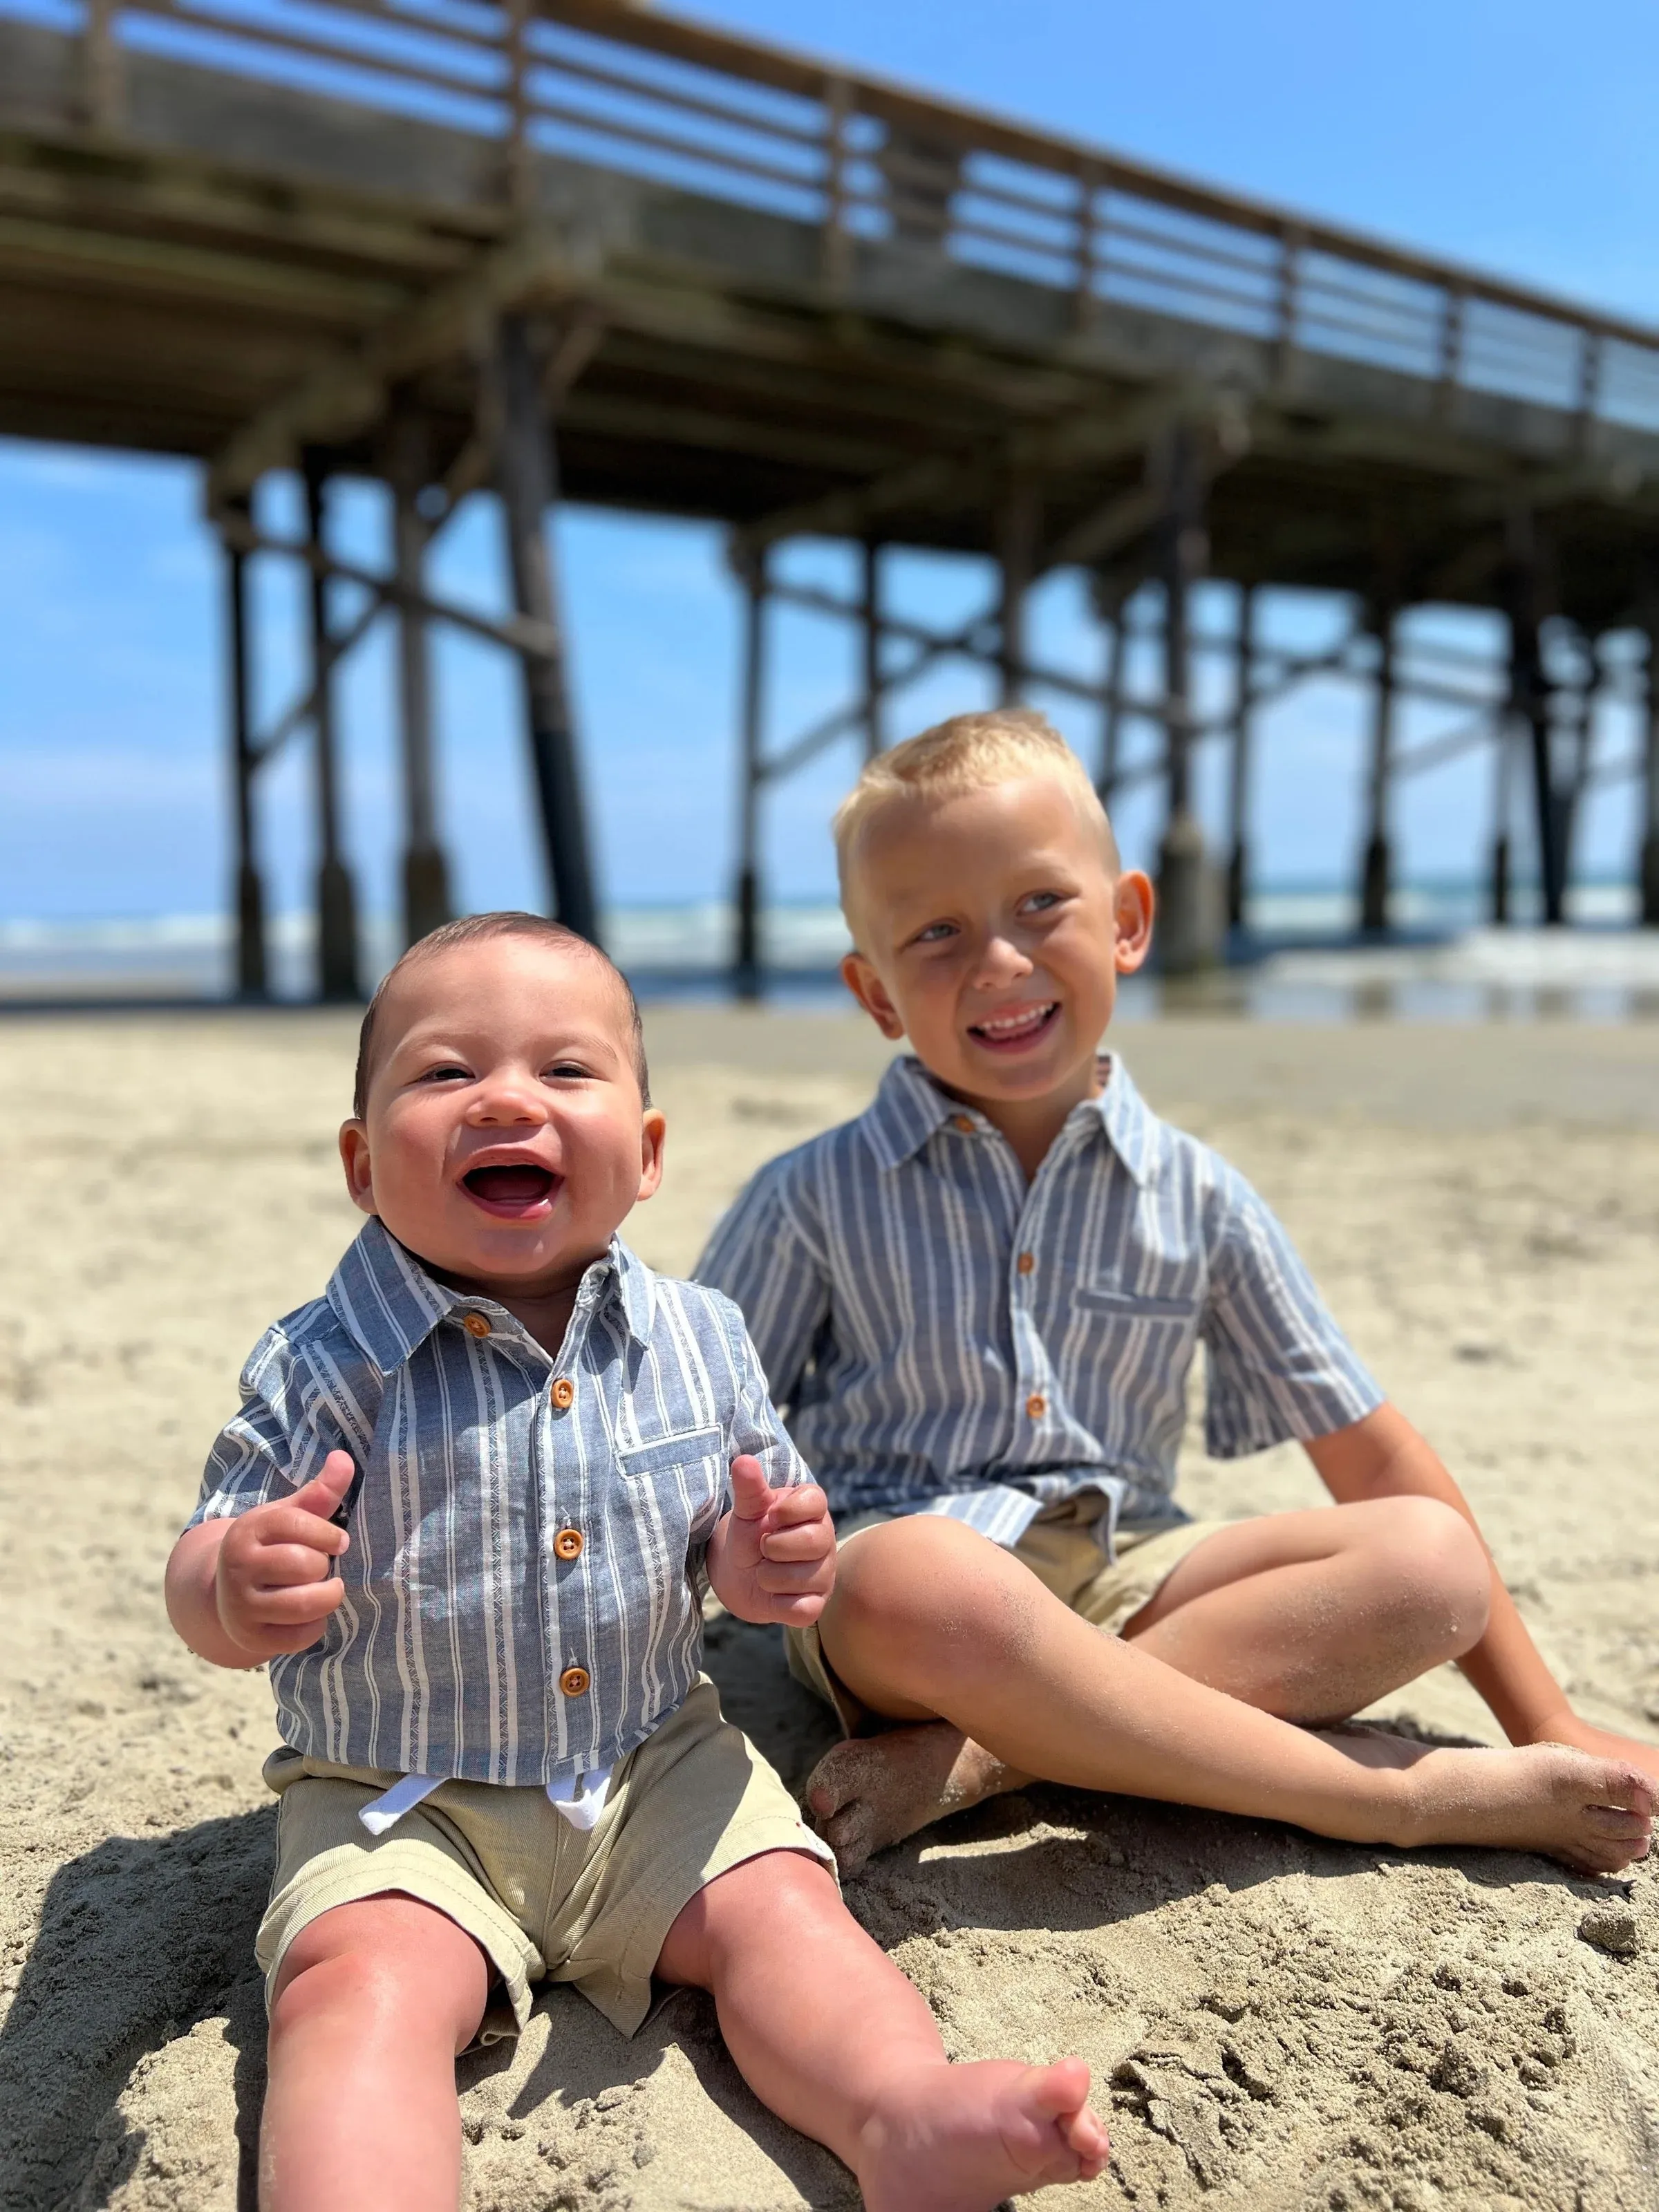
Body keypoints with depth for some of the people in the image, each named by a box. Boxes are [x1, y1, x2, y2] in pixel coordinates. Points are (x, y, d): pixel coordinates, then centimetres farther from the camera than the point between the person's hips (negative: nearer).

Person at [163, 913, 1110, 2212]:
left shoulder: (698, 1343, -4)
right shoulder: (323, 1371, -12)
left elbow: (748, 1553, 7)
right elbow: (209, 1577, -7)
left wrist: (770, 1564, -19)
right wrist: (234, 1592, -33)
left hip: (654, 1770, 3)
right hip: (398, 1802, -2)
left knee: (779, 1901, -15)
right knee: (362, 1980, -24)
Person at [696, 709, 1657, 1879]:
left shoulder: (1198, 1199, 4)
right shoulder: (817, 1199, -2)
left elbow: (1368, 1451, 6)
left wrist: (1549, 1725, 6)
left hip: (1123, 1577, 4)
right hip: (889, 1556, -3)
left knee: (1434, 1562, -18)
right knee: (922, 1584, -39)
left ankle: (979, 1755, -27)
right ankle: (1404, 1795, -22)